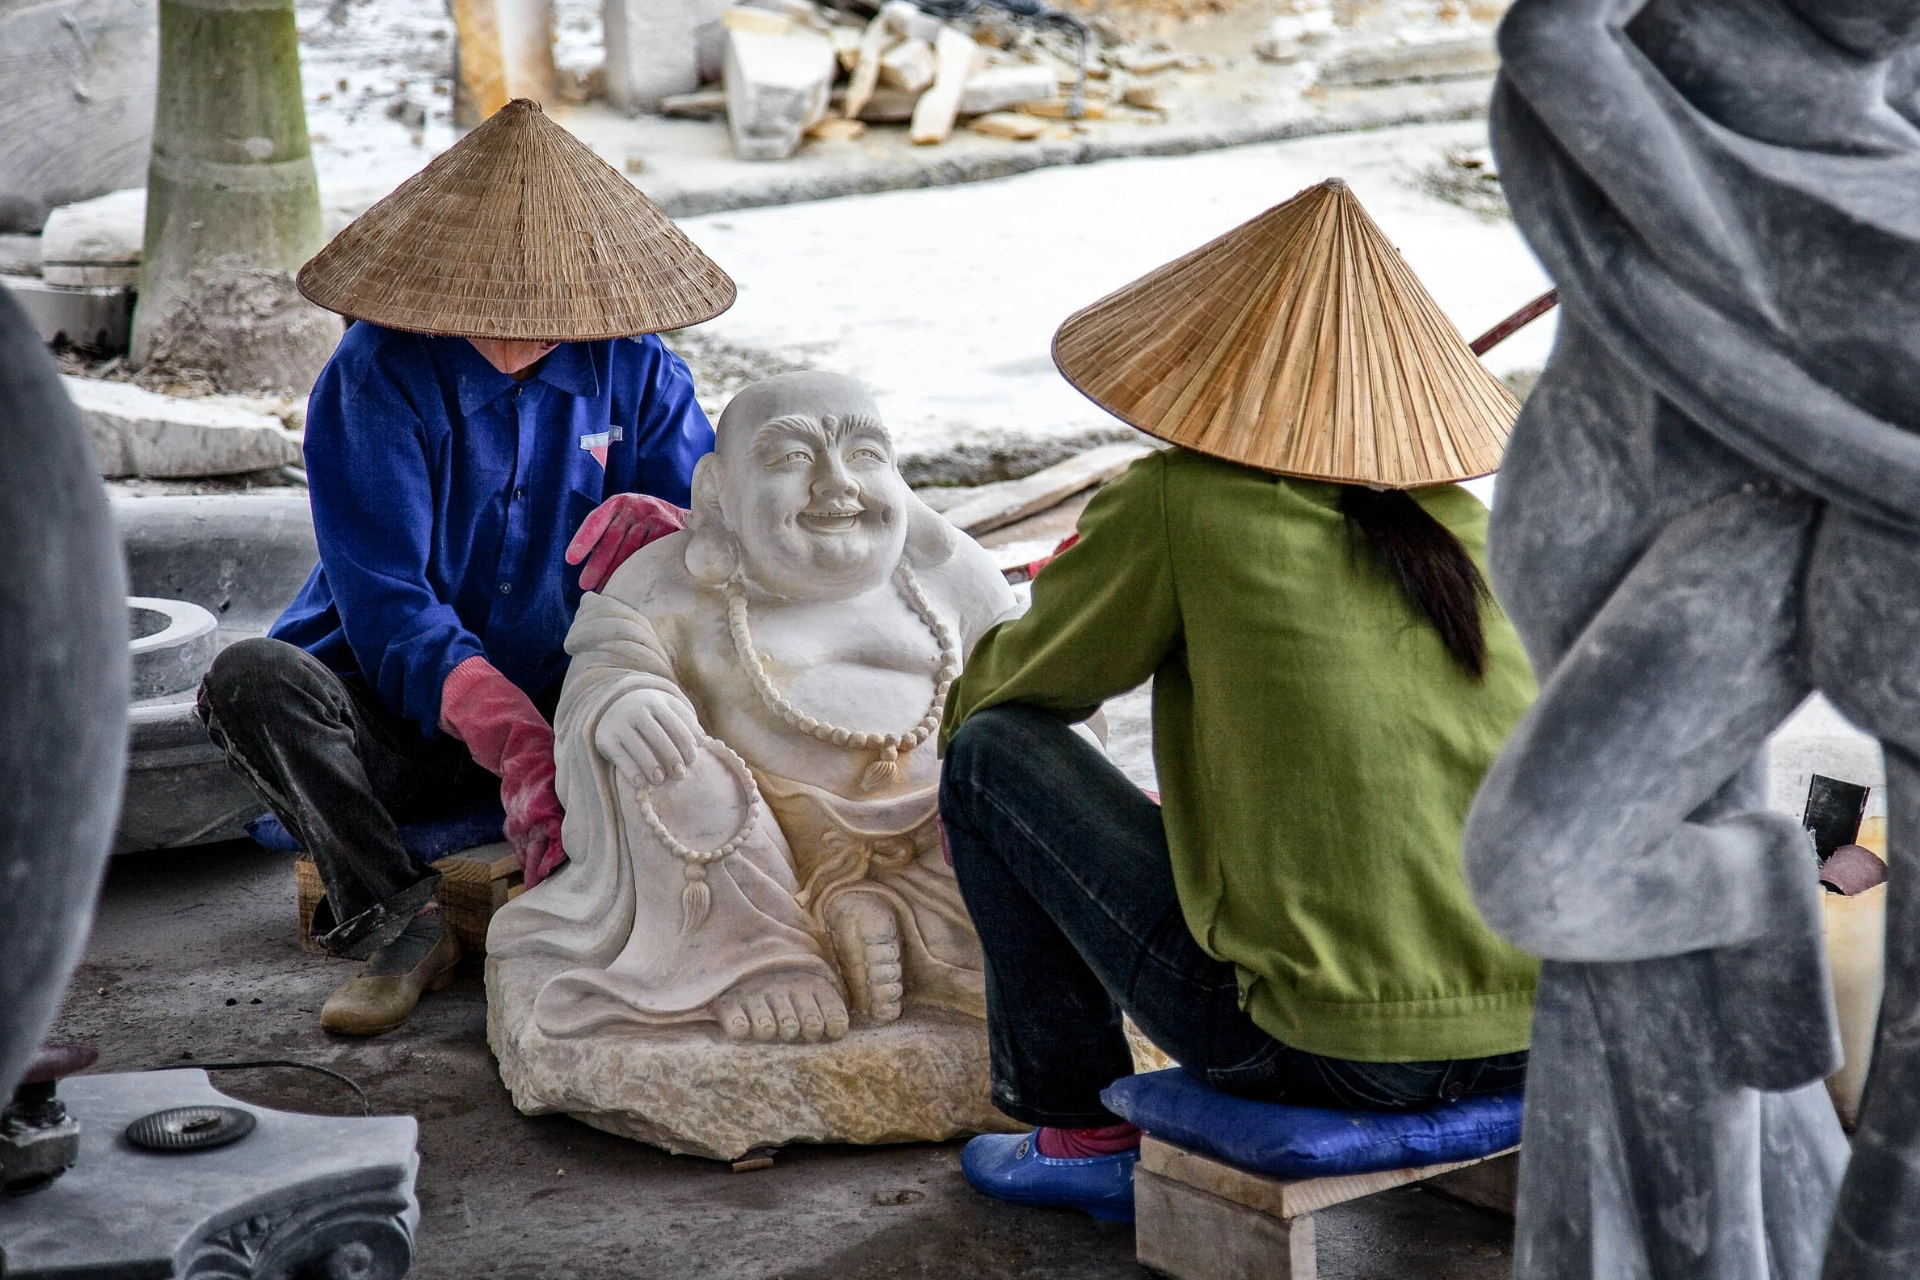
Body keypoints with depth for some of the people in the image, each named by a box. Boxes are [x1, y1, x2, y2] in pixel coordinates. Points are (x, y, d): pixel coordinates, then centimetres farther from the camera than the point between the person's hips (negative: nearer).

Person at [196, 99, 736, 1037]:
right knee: (248, 679, -32)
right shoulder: (375, 375, -13)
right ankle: (396, 920, -25)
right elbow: (383, 603, -23)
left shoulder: (628, 362, -1)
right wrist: (512, 736, -39)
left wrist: (666, 531, -33)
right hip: (400, 721, -2)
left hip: (569, 701, 2)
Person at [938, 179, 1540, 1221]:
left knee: (991, 750, 9)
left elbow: (1016, 685, 10)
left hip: (1324, 1047, -5)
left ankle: (1079, 1130, 19)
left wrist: (967, 707, 34)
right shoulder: (1462, 525, 8)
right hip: (1540, 1043, 6)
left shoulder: (1176, 506, -6)